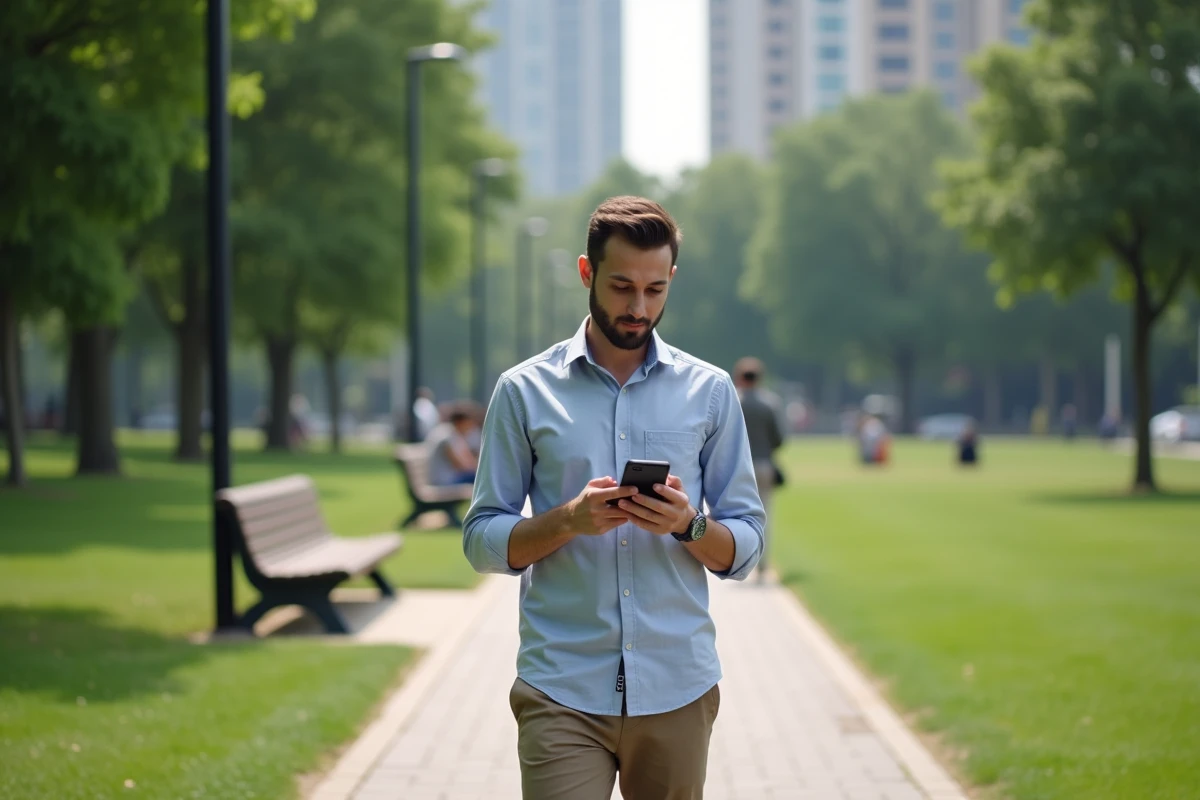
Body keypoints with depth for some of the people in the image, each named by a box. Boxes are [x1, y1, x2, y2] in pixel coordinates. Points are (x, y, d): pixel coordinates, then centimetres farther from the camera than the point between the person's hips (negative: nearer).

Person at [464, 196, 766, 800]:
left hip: (678, 688, 2)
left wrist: (689, 525, -14)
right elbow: (482, 541, 3)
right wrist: (568, 519, -15)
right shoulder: (524, 392, 3)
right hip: (561, 691, -2)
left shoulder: (709, 392, 7)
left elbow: (745, 549, 7)